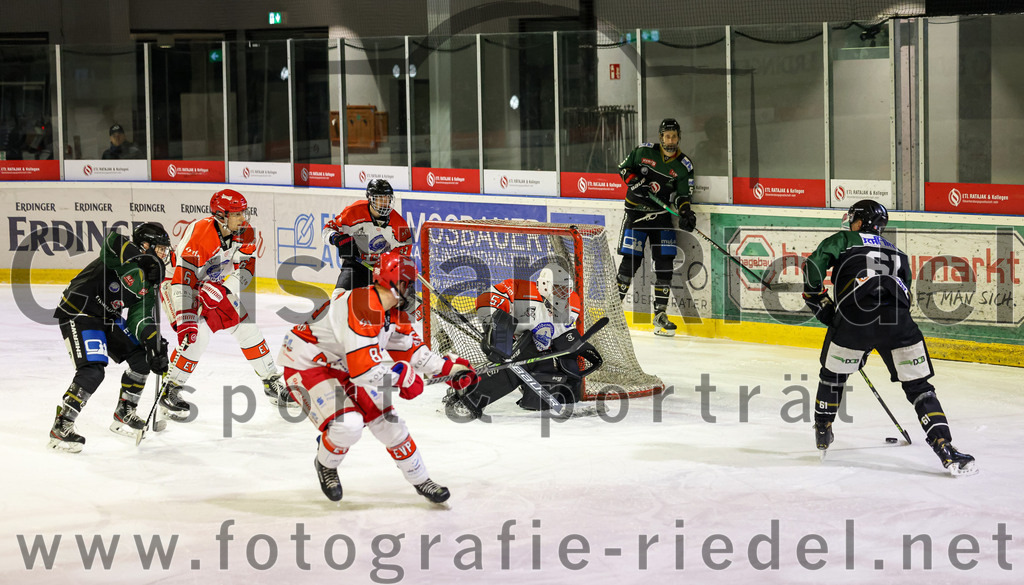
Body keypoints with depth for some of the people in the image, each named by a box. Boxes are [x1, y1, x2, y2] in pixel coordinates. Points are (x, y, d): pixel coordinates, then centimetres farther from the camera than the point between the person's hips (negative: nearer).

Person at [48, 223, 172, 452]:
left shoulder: (148, 283, 7)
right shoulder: (122, 253, -16)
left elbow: (143, 320, 0)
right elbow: (113, 241, -40)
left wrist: (156, 346, -16)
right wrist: (145, 259, -41)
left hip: (107, 318, 9)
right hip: (77, 314, -9)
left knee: (143, 356, 7)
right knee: (92, 371, -23)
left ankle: (124, 414, 23)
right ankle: (61, 426, -13)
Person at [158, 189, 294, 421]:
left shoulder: (245, 233, -14)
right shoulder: (199, 236, -35)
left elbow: (246, 267, -10)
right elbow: (183, 281, -38)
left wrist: (224, 289, -30)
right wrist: (185, 321, -43)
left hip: (215, 287, 7)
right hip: (179, 283, -7)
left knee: (247, 328, 5)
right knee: (197, 336, -23)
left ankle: (272, 385, 19)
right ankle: (170, 392, -8)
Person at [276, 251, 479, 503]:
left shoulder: (394, 312, 0)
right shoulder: (363, 309, -32)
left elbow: (409, 348, 15)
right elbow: (363, 370, -34)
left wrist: (448, 367, 6)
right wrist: (402, 378, -19)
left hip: (340, 366, 9)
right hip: (305, 365, -9)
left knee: (385, 418, 7)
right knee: (348, 424, -25)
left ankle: (420, 480, 22)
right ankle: (325, 465, 7)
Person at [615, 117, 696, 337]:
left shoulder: (684, 166, 2)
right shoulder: (644, 151, -1)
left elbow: (683, 196, 2)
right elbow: (624, 167, 8)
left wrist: (686, 212, -17)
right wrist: (634, 180, -11)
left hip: (662, 215, 2)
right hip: (636, 212, -2)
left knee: (665, 262, -4)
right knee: (631, 260, -8)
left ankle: (660, 313, 4)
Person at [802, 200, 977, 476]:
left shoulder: (844, 240, 21)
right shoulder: (898, 255, 33)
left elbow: (814, 264, 4)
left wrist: (818, 299, 16)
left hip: (854, 317, -2)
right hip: (897, 320, 2)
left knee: (833, 373, 25)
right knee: (918, 386, 8)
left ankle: (822, 432, 36)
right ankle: (945, 447, -6)